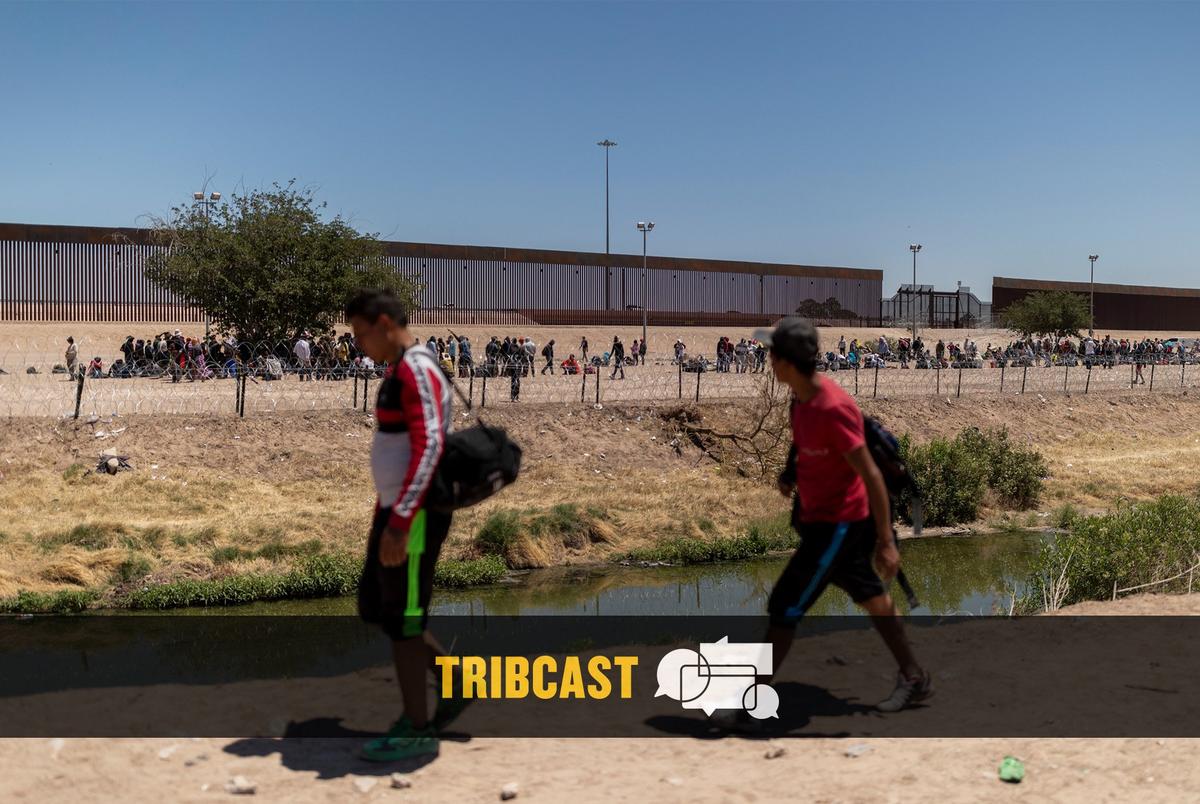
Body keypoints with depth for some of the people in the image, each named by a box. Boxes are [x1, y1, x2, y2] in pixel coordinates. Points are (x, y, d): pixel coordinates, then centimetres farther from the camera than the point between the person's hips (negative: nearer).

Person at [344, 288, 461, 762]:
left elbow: (429, 449, -25)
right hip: (397, 512, 10)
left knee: (400, 618, -2)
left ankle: (417, 730, 10)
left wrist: (399, 523, -29)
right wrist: (387, 514, 25)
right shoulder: (400, 371, 16)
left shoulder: (417, 371, -16)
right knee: (374, 608, 16)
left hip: (414, 518, -10)